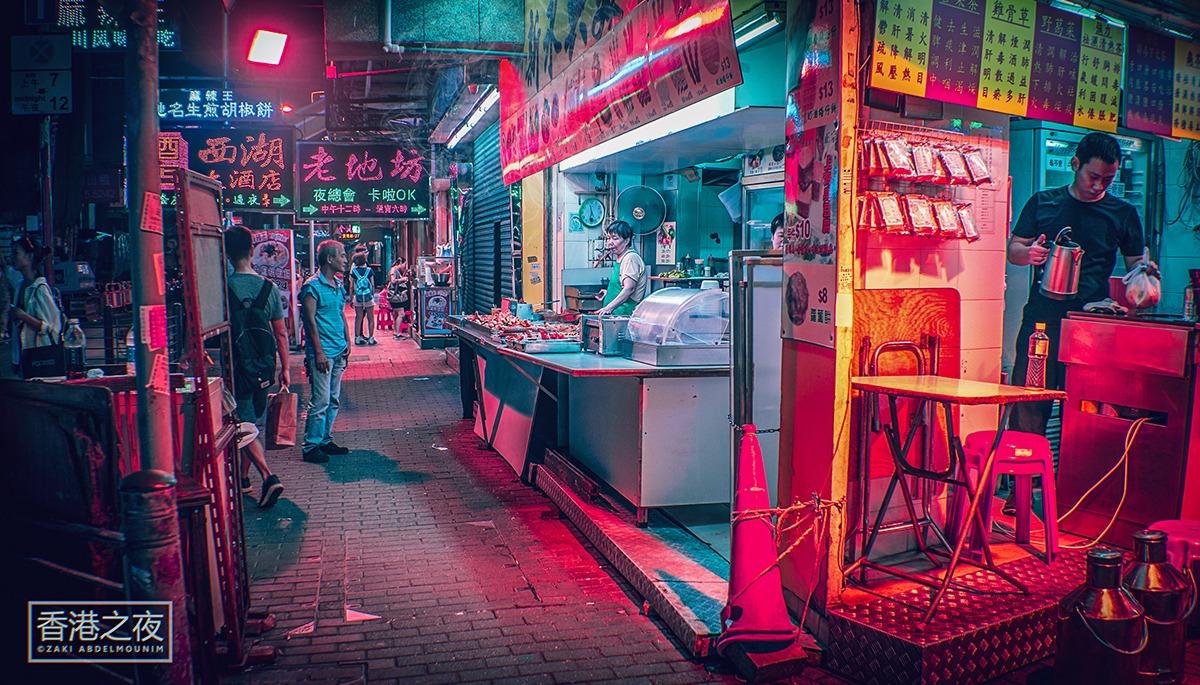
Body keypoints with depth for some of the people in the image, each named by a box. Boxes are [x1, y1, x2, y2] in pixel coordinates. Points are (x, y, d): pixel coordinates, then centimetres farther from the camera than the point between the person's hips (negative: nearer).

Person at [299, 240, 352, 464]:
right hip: (322, 352, -8)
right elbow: (310, 320, -13)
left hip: (339, 352, 8)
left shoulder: (338, 285, 15)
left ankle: (326, 440, 22)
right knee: (320, 402, -6)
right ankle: (311, 447, 3)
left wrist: (347, 342, 13)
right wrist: (319, 352, -16)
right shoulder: (313, 286, -10)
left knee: (334, 401, 12)